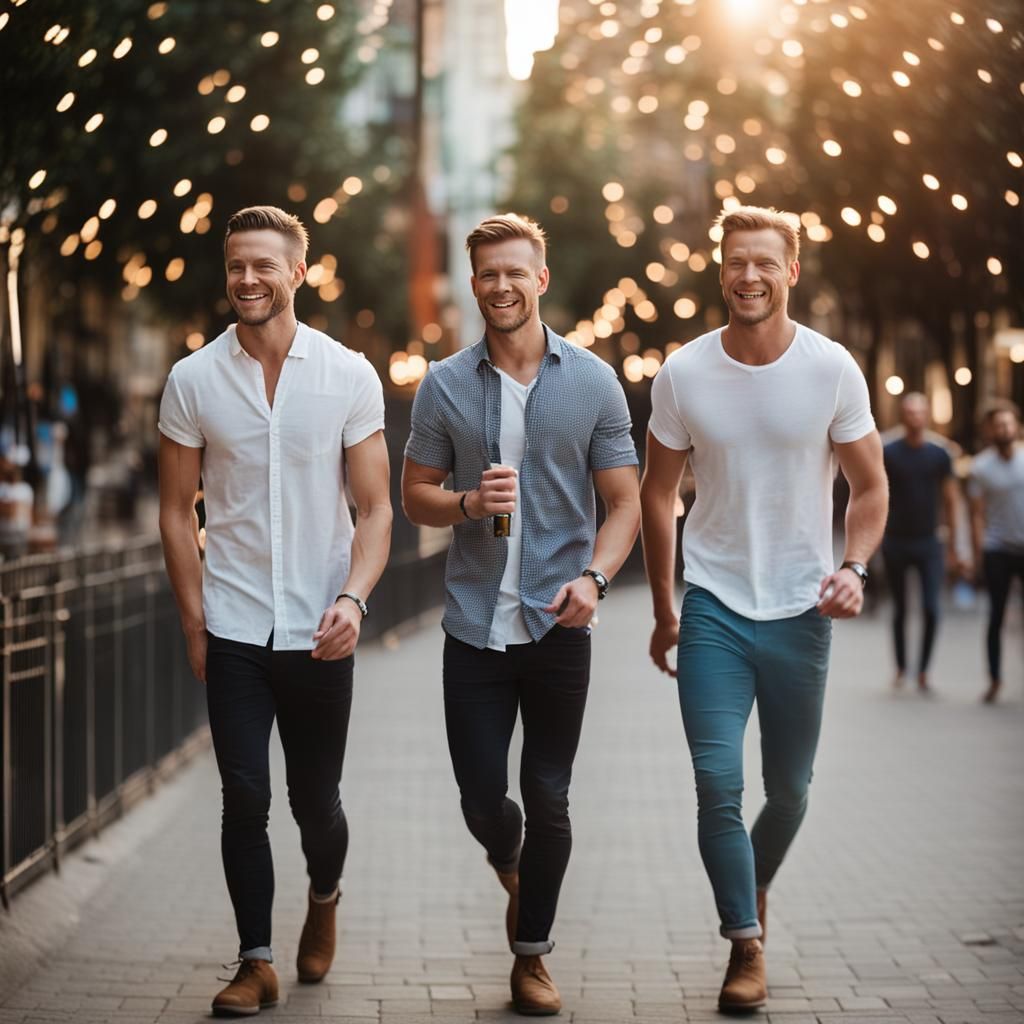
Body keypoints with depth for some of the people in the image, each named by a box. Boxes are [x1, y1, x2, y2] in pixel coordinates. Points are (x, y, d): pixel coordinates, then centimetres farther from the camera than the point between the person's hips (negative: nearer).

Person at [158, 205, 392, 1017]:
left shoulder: (349, 376, -2)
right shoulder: (194, 380, 0)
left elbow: (375, 508, -1)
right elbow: (178, 510, 6)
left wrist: (354, 598, -17)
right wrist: (194, 621, 0)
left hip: (319, 632, 0)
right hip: (233, 629, 0)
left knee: (315, 799, 9)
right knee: (245, 797, -3)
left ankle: (324, 898, 39)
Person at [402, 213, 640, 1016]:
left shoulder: (593, 383, 0)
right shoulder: (444, 386, 3)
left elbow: (624, 502, 1)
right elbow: (415, 497, 9)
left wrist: (593, 575, -17)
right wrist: (469, 504, -13)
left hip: (557, 627, -1)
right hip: (475, 625, 1)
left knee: (548, 802, 3)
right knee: (482, 799, 4)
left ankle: (532, 955, 19)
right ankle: (509, 863, 39)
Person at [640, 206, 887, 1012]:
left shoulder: (833, 369, -7)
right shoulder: (683, 373, -4)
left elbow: (870, 486, 2)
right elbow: (658, 493, 7)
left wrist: (854, 567, -17)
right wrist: (662, 611, 8)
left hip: (799, 611, 0)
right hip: (714, 609, 0)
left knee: (789, 789, 11)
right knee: (718, 782, -10)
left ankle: (756, 886, 41)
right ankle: (747, 945, 4)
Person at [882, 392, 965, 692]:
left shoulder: (939, 456, 4)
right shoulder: (888, 453, -1)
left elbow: (951, 502, 8)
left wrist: (952, 547, 6)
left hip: (928, 543, 1)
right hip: (896, 541, -1)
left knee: (931, 610, -9)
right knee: (900, 609, 8)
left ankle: (923, 670, 2)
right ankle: (901, 668, 22)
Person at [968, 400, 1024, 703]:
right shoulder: (981, 467, 0)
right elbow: (977, 513, 1)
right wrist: (978, 553, -4)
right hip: (997, 550, -1)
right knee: (996, 616, 5)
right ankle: (995, 679, 15)